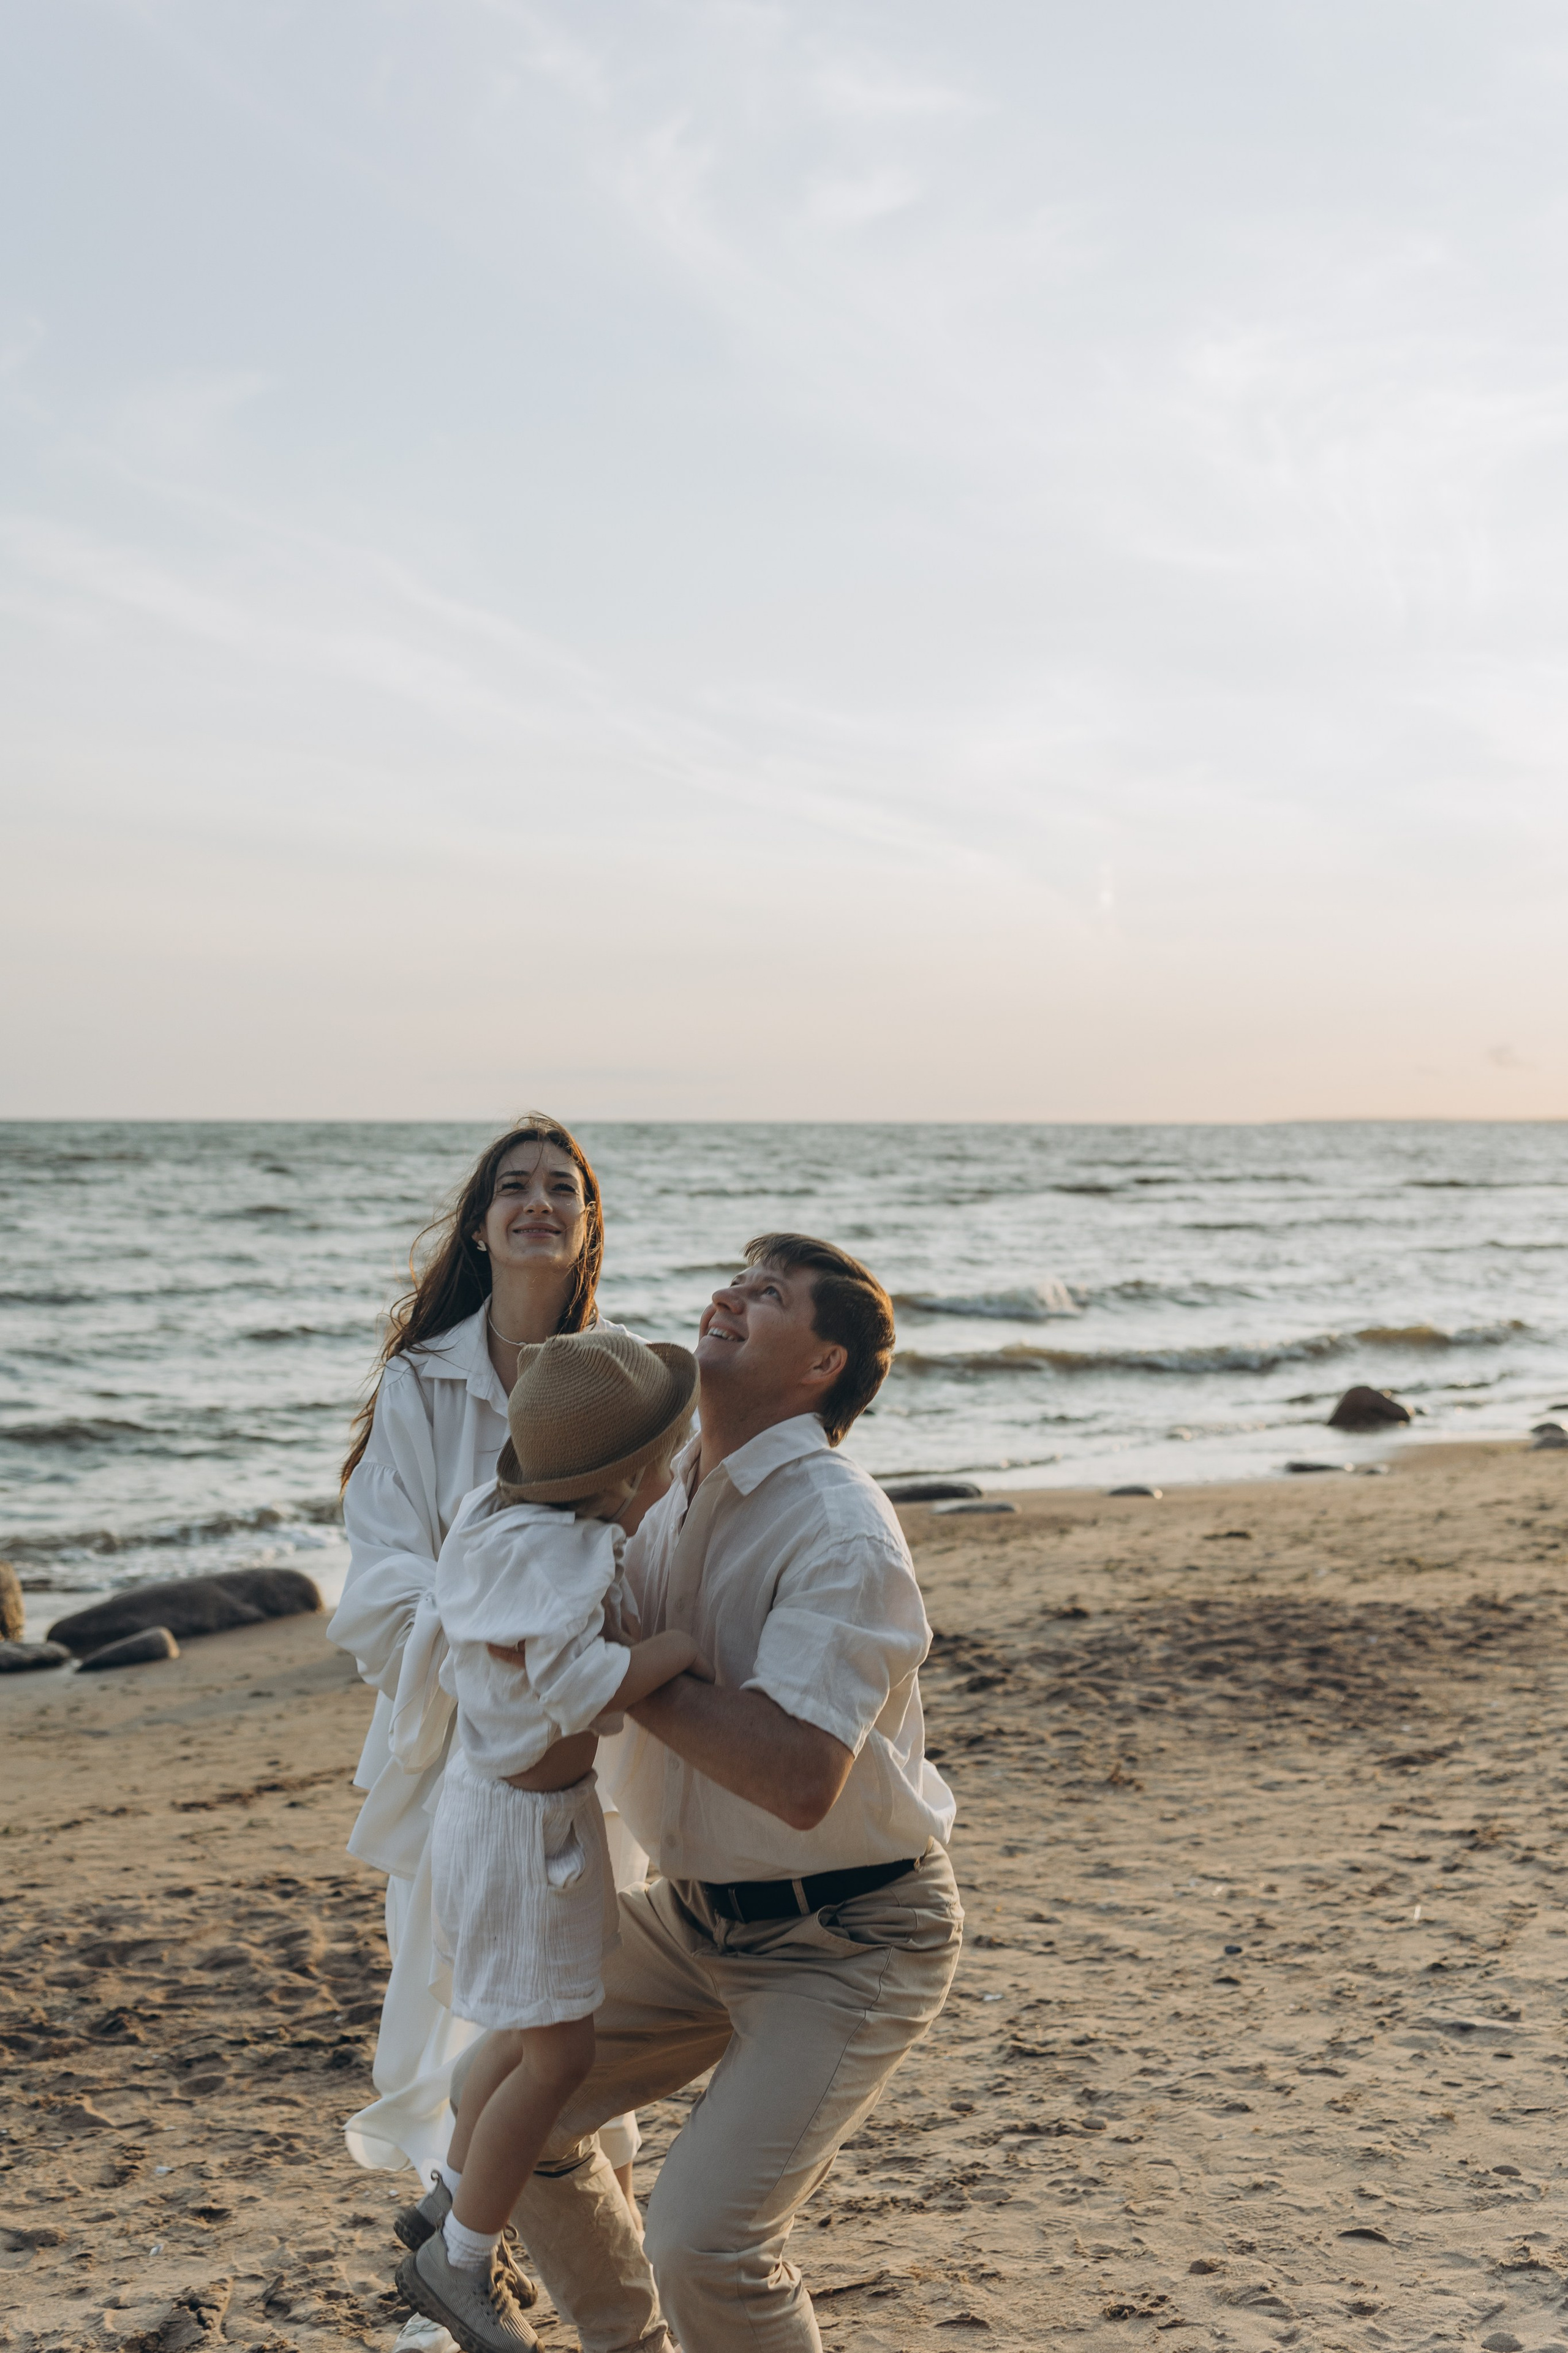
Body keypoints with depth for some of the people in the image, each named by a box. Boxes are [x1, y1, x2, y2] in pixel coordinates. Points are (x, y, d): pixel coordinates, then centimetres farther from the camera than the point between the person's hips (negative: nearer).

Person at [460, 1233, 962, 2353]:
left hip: (844, 1943, -8)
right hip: (695, 1913, 8)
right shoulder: (670, 1489, 2)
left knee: (705, 2240, -20)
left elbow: (800, 1779, -34)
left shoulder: (842, 1534, -24)